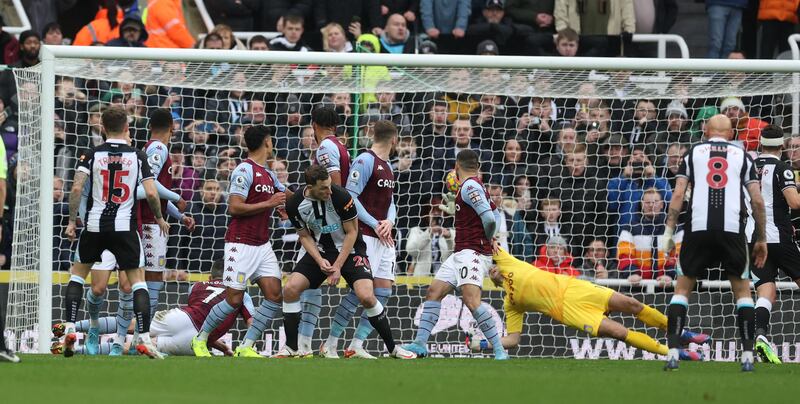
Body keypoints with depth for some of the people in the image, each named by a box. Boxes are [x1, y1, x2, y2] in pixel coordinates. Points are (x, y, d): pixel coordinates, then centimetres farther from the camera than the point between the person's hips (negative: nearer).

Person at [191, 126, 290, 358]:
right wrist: (269, 204, -17)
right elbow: (234, 207, -19)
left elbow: (289, 196, 32)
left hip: (263, 246, 8)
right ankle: (200, 340, 13)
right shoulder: (245, 171, -12)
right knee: (234, 299, -6)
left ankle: (246, 347, 0)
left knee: (274, 295, -5)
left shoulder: (268, 175, 15)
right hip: (241, 245, -8)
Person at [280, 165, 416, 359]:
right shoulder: (295, 205, -13)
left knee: (366, 296, -22)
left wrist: (338, 266, -16)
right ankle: (291, 348, -1)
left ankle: (392, 348, -4)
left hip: (349, 250, -3)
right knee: (290, 288, -15)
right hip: (319, 250, 3)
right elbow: (305, 236, 1)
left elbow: (351, 233, -13)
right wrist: (320, 261, -15)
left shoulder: (341, 197, -23)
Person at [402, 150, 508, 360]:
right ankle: (420, 344, 8)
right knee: (434, 291, 7)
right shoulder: (475, 186, 18)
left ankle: (500, 351, -25)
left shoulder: (469, 187, -12)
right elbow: (494, 215, 29)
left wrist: (486, 240, -4)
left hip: (473, 252, -11)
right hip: (461, 253, 11)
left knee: (471, 299, -24)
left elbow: (489, 219, -22)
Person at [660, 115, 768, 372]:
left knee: (683, 287, 12)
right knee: (742, 289, 14)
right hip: (732, 228, 0)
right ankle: (748, 356, 4)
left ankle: (673, 352, -1)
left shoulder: (694, 153, 15)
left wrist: (668, 232, 6)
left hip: (698, 227, 0)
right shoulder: (742, 156, 15)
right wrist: (761, 239, 16)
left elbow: (678, 194, 5)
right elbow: (757, 200, 9)